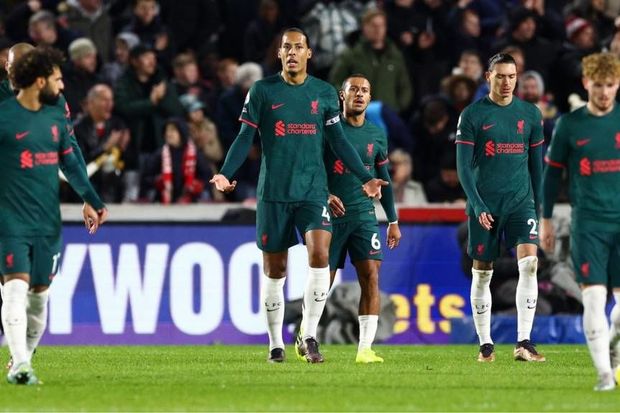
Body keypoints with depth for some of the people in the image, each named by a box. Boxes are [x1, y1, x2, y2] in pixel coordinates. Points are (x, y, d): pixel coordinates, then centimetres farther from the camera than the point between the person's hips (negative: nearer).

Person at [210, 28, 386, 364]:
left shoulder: (324, 94, 8)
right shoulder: (262, 91, 3)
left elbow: (338, 141, 13)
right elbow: (245, 138, 3)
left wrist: (364, 178, 8)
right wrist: (225, 174, -11)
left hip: (313, 191, 0)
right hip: (273, 193, 0)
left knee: (319, 253, -20)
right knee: (274, 269, 3)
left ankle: (309, 336, -12)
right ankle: (275, 344, 15)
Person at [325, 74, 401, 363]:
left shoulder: (376, 135, 10)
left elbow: (383, 179, 18)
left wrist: (393, 221, 18)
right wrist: (324, 195, -20)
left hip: (364, 215, 3)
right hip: (332, 215, -3)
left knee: (371, 275, -13)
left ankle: (365, 348, -13)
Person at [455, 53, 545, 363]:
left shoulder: (530, 114, 8)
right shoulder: (473, 115, -1)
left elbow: (536, 164, 14)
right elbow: (464, 166, -3)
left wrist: (538, 205, 11)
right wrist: (477, 206, -13)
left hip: (520, 201, 1)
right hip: (484, 205, -1)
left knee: (529, 262, -16)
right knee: (482, 273, 3)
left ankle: (524, 343, -17)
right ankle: (485, 345, 13)